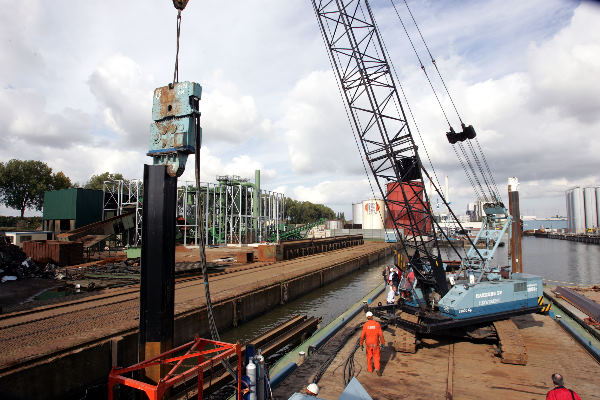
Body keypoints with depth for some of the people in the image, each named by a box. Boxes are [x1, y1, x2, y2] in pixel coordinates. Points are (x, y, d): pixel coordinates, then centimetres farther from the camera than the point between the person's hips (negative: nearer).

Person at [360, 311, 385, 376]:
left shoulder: (365, 325, -12)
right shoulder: (377, 324, -11)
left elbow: (362, 336, -10)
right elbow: (381, 335, -9)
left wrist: (361, 344, 1)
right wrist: (382, 343, 1)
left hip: (368, 344, 1)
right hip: (376, 344, 0)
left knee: (369, 356, 19)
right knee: (376, 357, 10)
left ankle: (370, 369, 31)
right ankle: (377, 369, -7)